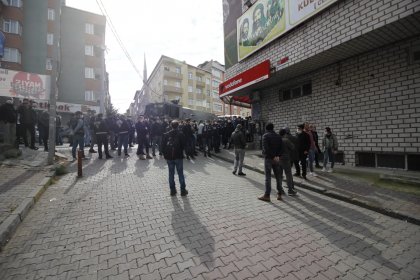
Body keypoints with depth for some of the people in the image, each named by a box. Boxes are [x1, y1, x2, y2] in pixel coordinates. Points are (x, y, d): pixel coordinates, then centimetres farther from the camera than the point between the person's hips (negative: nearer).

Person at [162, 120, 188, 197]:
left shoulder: (166, 135, 0)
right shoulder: (180, 134, -8)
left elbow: (163, 146, 1)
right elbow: (183, 145, -6)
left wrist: (165, 154, 9)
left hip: (169, 157, 2)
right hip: (178, 156, -2)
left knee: (171, 173, 12)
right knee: (180, 174, 6)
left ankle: (172, 190, 18)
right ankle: (183, 190, 12)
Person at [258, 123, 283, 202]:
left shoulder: (265, 136, -8)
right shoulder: (278, 136, 9)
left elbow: (265, 148, -19)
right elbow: (281, 147, 4)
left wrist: (273, 157, -14)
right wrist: (278, 156, -4)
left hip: (268, 158, -5)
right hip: (277, 159, 5)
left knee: (268, 177, -1)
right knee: (278, 176, 13)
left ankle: (267, 196, 4)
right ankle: (279, 194, 20)